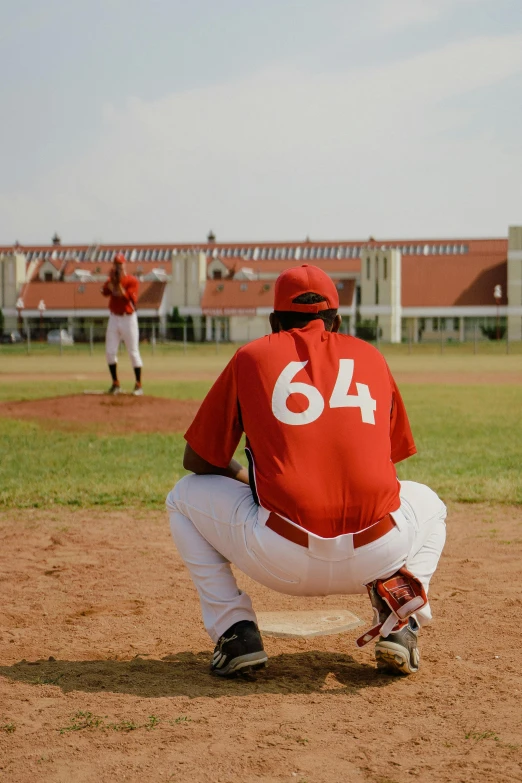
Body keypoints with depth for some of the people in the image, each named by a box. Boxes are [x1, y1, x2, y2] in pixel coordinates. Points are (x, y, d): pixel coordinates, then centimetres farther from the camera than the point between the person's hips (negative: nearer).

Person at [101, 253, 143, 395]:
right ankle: (115, 384, 13)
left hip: (128, 318, -4)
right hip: (114, 318, 5)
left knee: (133, 352, -2)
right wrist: (112, 280, -25)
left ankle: (138, 385, 4)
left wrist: (119, 285, -21)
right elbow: (105, 292, -13)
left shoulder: (132, 280, -7)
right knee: (110, 351, 2)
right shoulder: (111, 280, 7)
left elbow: (132, 299, -20)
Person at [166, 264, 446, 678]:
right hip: (378, 554, 2)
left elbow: (197, 461, 19)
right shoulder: (371, 356, 19)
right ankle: (401, 622, 12)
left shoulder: (251, 356, 13)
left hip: (284, 559, -2)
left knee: (185, 498, 26)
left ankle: (237, 633, 12)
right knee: (427, 503, 37)